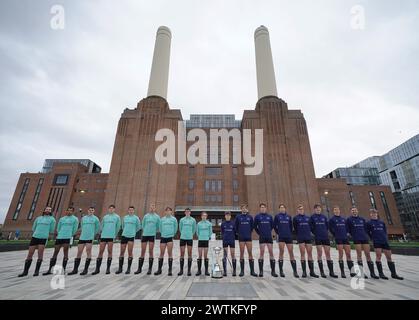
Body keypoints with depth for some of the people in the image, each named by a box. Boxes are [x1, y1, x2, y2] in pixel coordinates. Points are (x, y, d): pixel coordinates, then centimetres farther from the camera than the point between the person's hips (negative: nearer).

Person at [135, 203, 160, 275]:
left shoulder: (157, 217, 2)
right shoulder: (145, 216, 5)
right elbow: (143, 225, 15)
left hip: (152, 235, -1)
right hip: (145, 234, 1)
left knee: (151, 251, 0)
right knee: (143, 251, 5)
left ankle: (150, 269, 9)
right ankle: (139, 268, 16)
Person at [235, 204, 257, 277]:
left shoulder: (250, 217, 4)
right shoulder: (238, 217, 0)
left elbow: (252, 226, 15)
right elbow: (235, 226, 8)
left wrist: (249, 232, 12)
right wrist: (238, 233, 8)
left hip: (248, 237, 1)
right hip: (241, 238, -1)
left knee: (250, 253, 2)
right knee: (242, 253, 4)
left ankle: (252, 271, 10)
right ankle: (242, 271, 12)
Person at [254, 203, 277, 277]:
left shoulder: (269, 216, 6)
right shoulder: (257, 216, 0)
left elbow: (272, 225, 17)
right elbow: (255, 227, 7)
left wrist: (268, 231, 12)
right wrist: (259, 233, 6)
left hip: (269, 237, 2)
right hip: (262, 237, -2)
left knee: (271, 252, 4)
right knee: (261, 253, 0)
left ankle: (273, 271, 15)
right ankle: (261, 271, 9)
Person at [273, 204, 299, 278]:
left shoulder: (289, 216, 8)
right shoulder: (277, 216, 0)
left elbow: (291, 226, 15)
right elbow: (274, 226, 6)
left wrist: (290, 233, 9)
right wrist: (278, 233, 4)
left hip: (289, 236, 2)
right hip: (281, 237, -2)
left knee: (291, 252, 3)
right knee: (281, 252, -1)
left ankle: (295, 271, 12)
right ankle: (281, 271, 9)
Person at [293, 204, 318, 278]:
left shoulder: (307, 218, 12)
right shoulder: (295, 218, 1)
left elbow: (310, 227, 18)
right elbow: (295, 228, 6)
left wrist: (308, 233, 10)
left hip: (308, 237, 3)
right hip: (301, 238, -3)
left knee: (310, 254, 4)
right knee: (303, 254, -1)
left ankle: (312, 271, 13)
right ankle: (304, 272, 5)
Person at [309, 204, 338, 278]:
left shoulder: (324, 216, 9)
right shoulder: (312, 217, -1)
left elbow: (327, 226, 16)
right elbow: (311, 227, -1)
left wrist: (326, 232, 6)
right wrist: (315, 233, 0)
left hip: (326, 237, 3)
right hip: (318, 238, -3)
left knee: (328, 253, 5)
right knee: (320, 253, 0)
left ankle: (331, 271, 14)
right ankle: (322, 272, 9)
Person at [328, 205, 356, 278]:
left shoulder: (343, 219, 13)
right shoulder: (332, 219, -1)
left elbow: (346, 228, 20)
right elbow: (330, 228, 2)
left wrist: (345, 233, 7)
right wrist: (335, 235, 3)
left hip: (345, 238, 4)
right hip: (338, 239, -4)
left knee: (348, 254, 2)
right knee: (341, 255, -2)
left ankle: (351, 271, 8)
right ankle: (342, 272, 4)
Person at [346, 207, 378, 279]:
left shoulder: (362, 219, 13)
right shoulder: (349, 219, 1)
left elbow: (365, 228, 18)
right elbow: (348, 230, 4)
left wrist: (365, 235, 7)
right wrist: (353, 235, 4)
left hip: (365, 238, 3)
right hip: (356, 239, -3)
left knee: (368, 254, 3)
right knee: (359, 255, -3)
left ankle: (372, 273, 9)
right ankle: (362, 272, 3)